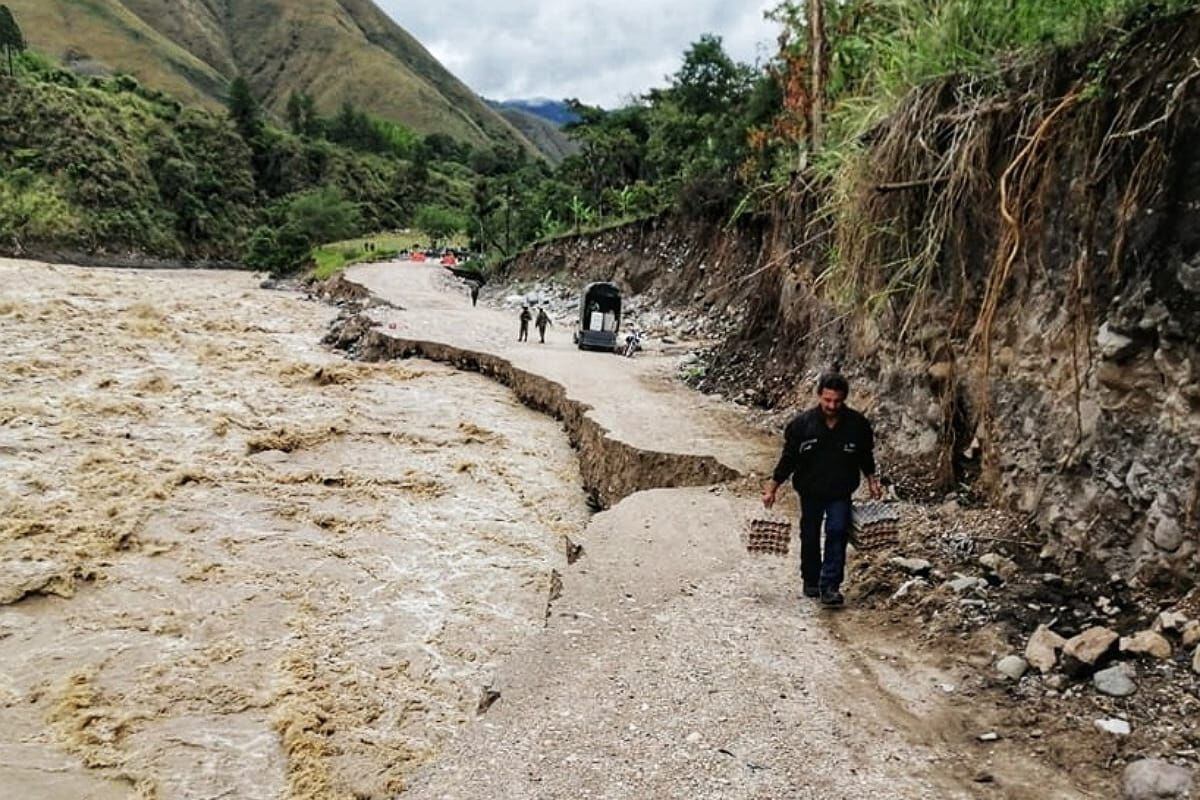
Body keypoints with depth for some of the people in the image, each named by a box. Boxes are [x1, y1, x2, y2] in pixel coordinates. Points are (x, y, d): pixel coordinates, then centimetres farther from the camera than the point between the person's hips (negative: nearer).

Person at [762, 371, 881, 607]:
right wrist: (771, 488, -4)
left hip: (841, 492, 0)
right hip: (810, 490, 0)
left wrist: (872, 481, 6)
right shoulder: (802, 423, -13)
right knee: (810, 537, 10)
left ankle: (830, 586, -9)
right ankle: (811, 581, 28)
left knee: (837, 532, -13)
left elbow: (865, 456, 9)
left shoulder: (857, 424, -8)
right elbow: (788, 459, -5)